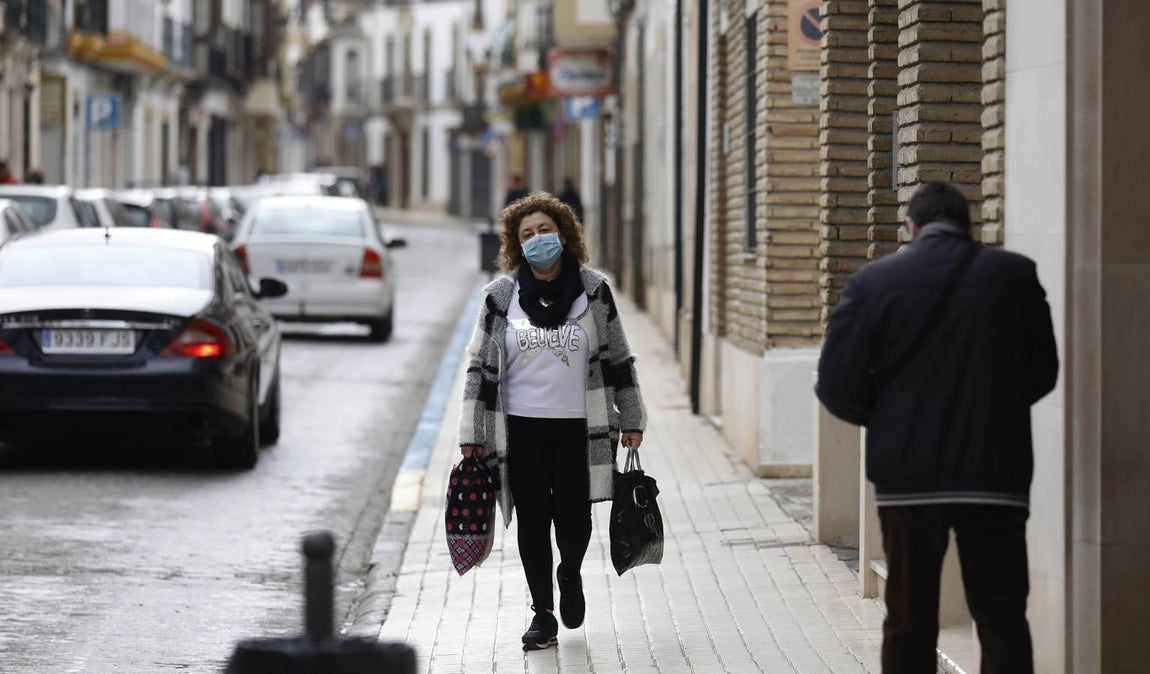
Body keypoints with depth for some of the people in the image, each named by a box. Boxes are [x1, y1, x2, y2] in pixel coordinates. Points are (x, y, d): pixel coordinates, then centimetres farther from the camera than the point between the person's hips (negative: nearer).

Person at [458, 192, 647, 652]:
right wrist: (472, 433, 1)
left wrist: (631, 420, 8)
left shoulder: (593, 290, 2)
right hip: (522, 426, 0)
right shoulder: (501, 296, 1)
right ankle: (543, 612, 14)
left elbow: (617, 358, 9)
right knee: (533, 519, 3)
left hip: (578, 425, 0)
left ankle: (570, 576, 30)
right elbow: (480, 366, 4)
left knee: (574, 516, -2)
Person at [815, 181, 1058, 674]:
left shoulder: (874, 282, -4)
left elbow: (837, 386, -6)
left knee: (909, 623, 9)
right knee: (1003, 620, 6)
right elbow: (1043, 374, 7)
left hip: (907, 476, 0)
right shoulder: (1015, 276, -1)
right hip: (994, 474, 0)